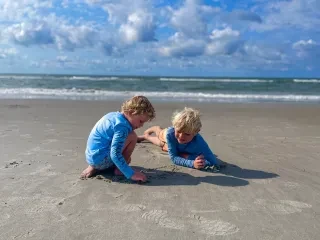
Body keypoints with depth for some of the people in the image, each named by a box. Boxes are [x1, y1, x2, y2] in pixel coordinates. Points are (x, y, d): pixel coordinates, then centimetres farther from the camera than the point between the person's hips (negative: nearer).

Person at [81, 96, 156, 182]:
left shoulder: (115, 115, 8)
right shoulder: (122, 126, -22)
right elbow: (115, 154, -28)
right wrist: (131, 174, -26)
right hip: (99, 158, -10)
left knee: (127, 159, 30)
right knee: (132, 136, -14)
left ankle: (94, 167, 15)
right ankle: (118, 169, -4)